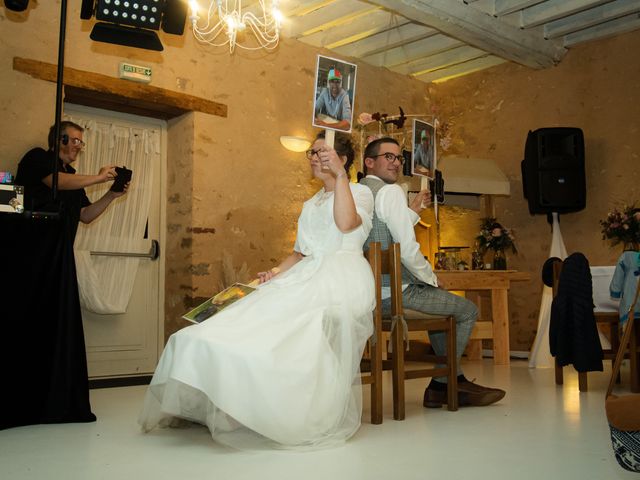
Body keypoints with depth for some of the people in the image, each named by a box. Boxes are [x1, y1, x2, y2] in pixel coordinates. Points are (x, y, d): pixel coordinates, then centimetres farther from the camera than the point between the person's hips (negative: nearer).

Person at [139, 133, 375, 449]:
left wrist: (340, 174, -15)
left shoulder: (360, 192, 7)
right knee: (246, 325, -11)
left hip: (341, 279, -7)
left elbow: (346, 223, -17)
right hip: (308, 279, 7)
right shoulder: (310, 204, 28)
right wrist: (277, 272, 5)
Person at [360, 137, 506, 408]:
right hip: (393, 291, -10)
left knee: (440, 304, 30)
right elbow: (407, 250, -20)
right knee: (468, 311, 3)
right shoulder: (390, 191, -14)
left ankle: (456, 381, 32)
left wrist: (413, 210, 24)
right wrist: (432, 279, -4)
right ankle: (440, 386, 14)